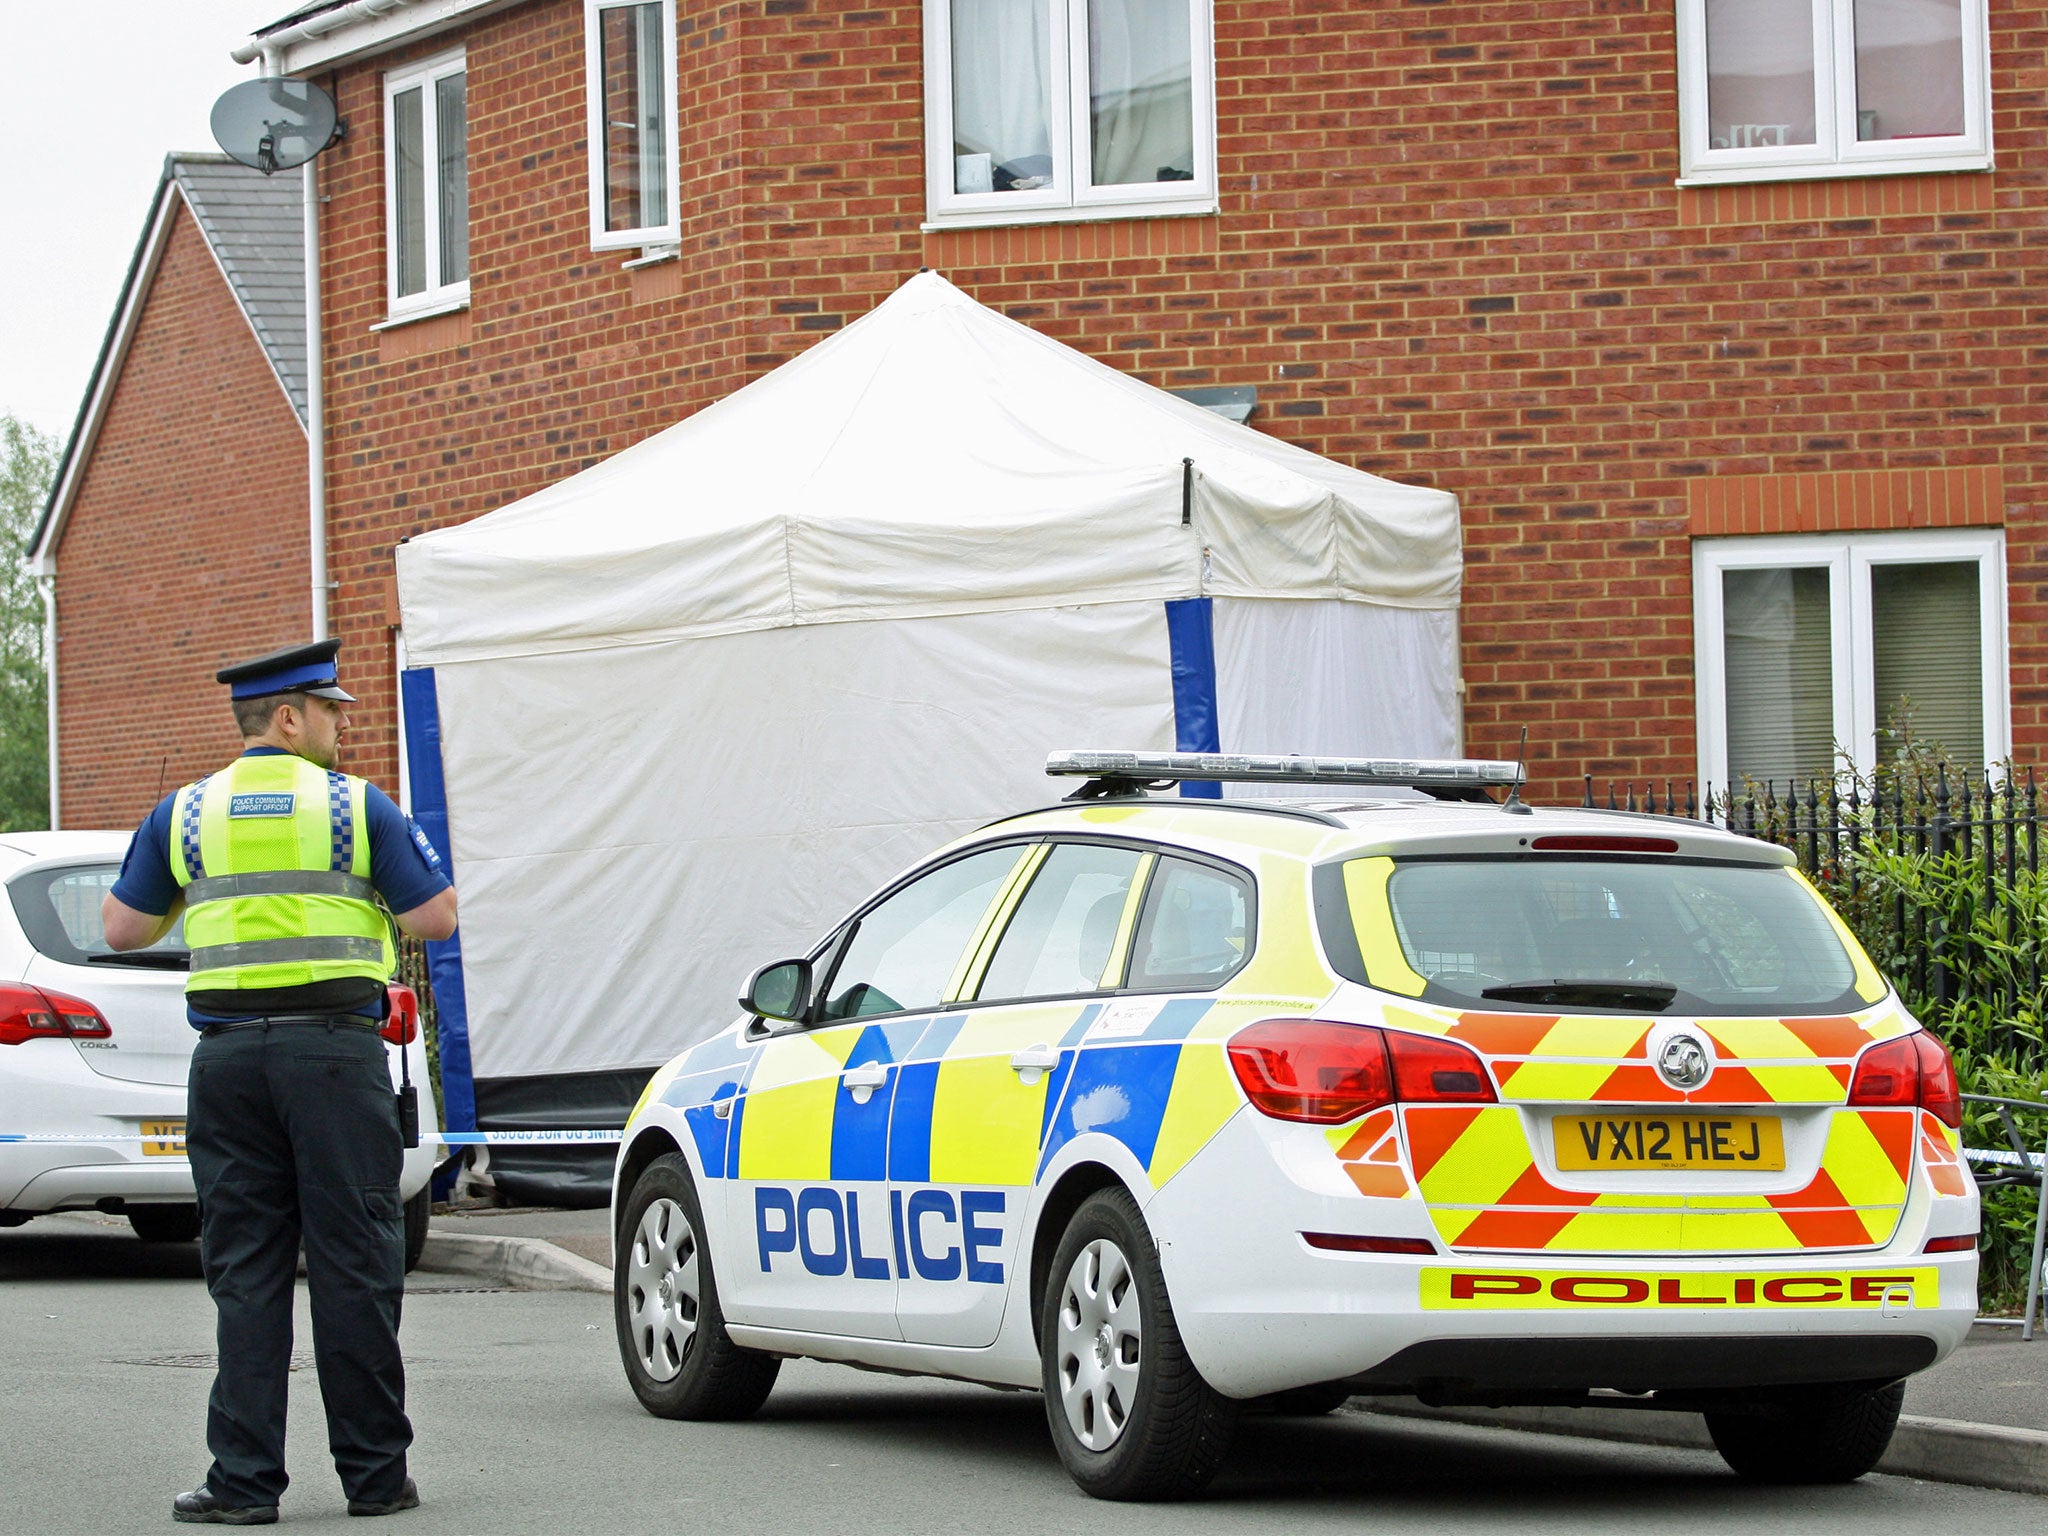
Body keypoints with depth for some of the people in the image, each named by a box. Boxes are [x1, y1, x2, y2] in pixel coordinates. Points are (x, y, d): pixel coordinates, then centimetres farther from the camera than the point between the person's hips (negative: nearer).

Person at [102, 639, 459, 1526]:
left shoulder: (184, 815, 7)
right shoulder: (357, 807, -2)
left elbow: (123, 929, 10)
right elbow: (435, 917, -3)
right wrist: (406, 863, 17)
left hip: (228, 1055, 3)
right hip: (334, 1051, -3)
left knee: (245, 1268, 5)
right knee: (353, 1263, 2)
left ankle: (244, 1479, 0)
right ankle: (375, 1475, 6)